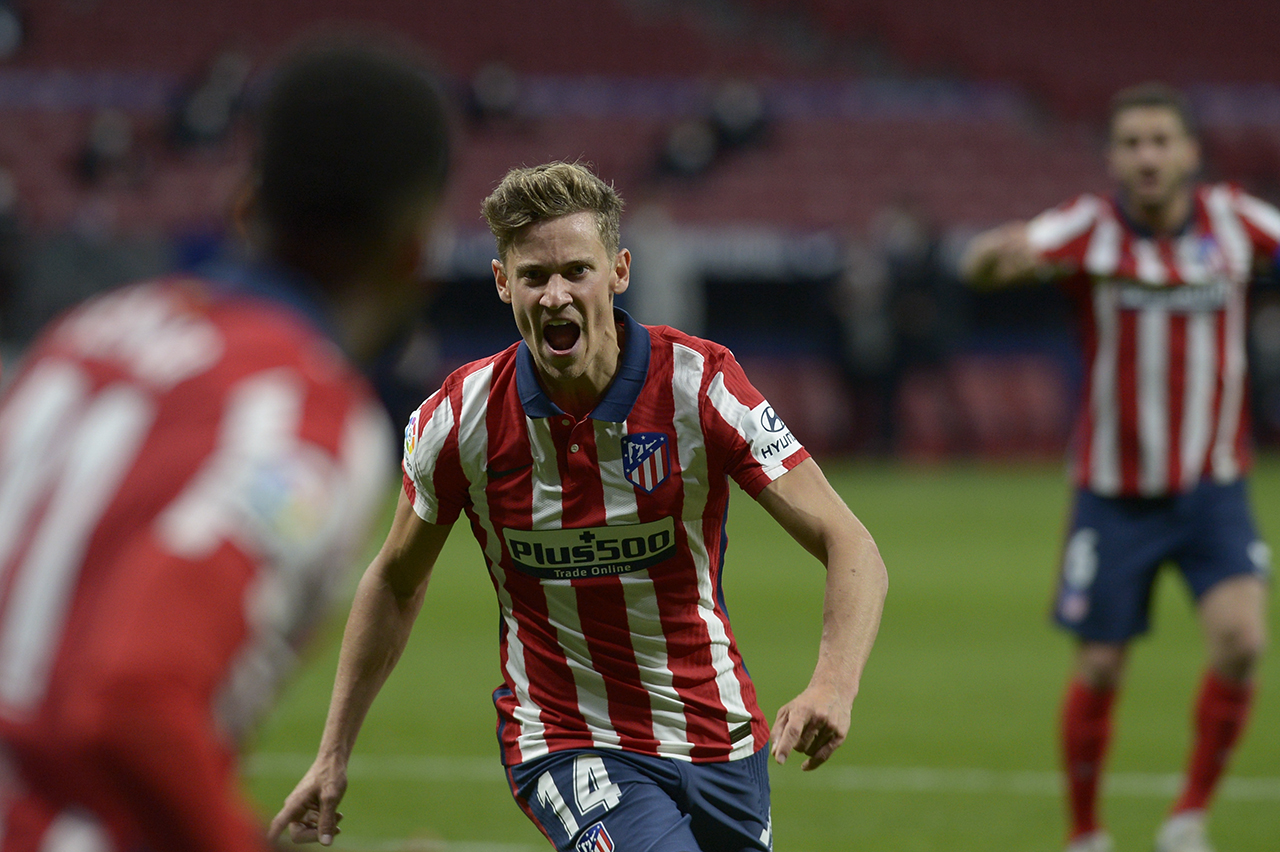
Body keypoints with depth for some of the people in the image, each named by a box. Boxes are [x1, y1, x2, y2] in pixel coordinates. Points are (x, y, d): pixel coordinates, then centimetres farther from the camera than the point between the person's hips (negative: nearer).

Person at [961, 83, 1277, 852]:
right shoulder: (1092, 227, -11)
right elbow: (980, 265, -25)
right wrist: (1003, 251, -50)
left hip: (1214, 488, 1)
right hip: (1116, 493, -1)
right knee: (1100, 671, 3)